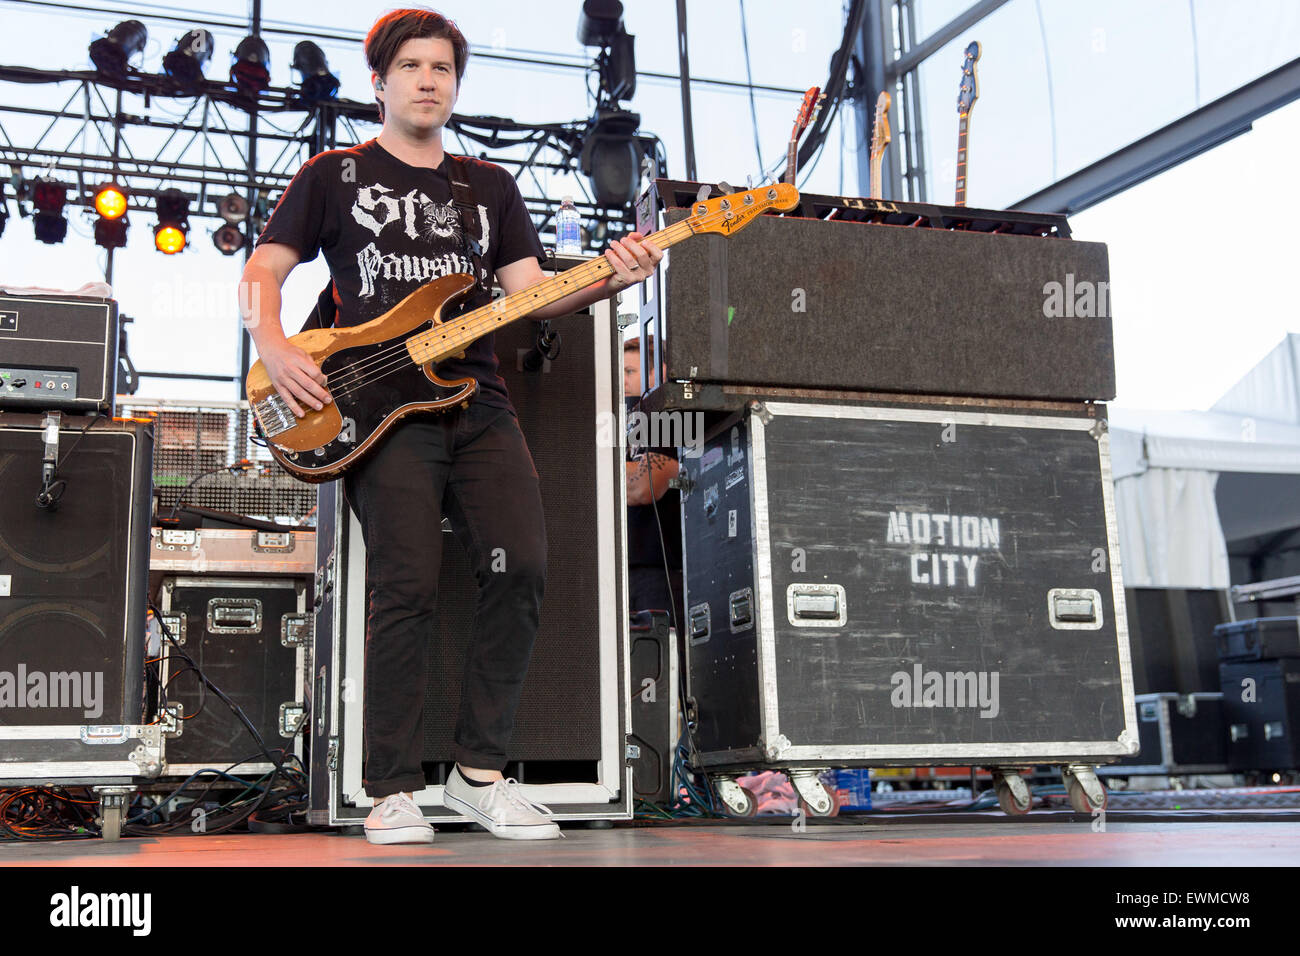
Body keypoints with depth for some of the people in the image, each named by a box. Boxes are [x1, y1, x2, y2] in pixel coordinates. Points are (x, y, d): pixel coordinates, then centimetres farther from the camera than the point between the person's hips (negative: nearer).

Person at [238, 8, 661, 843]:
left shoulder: (490, 185, 23)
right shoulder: (336, 173, 15)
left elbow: (530, 292, 12)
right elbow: (263, 270, 10)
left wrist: (607, 280, -7)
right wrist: (275, 348, -10)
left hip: (478, 403, 3)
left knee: (521, 567, -13)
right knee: (407, 588, -14)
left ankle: (479, 771, 2)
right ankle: (394, 792, -1)